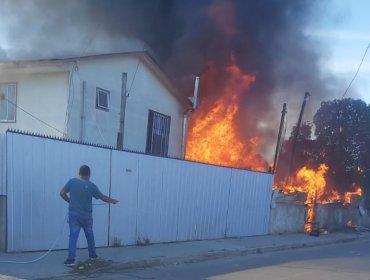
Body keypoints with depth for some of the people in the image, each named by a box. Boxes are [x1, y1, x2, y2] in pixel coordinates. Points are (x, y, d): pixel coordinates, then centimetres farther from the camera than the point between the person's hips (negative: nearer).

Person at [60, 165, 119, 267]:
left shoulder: (72, 181, -3)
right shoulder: (91, 185, -7)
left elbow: (62, 193, -1)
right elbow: (103, 197, 1)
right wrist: (112, 200, 18)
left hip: (73, 214, 0)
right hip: (86, 215, 0)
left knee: (73, 236, -3)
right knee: (89, 235, 19)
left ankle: (71, 259, -13)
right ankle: (92, 254, 33)